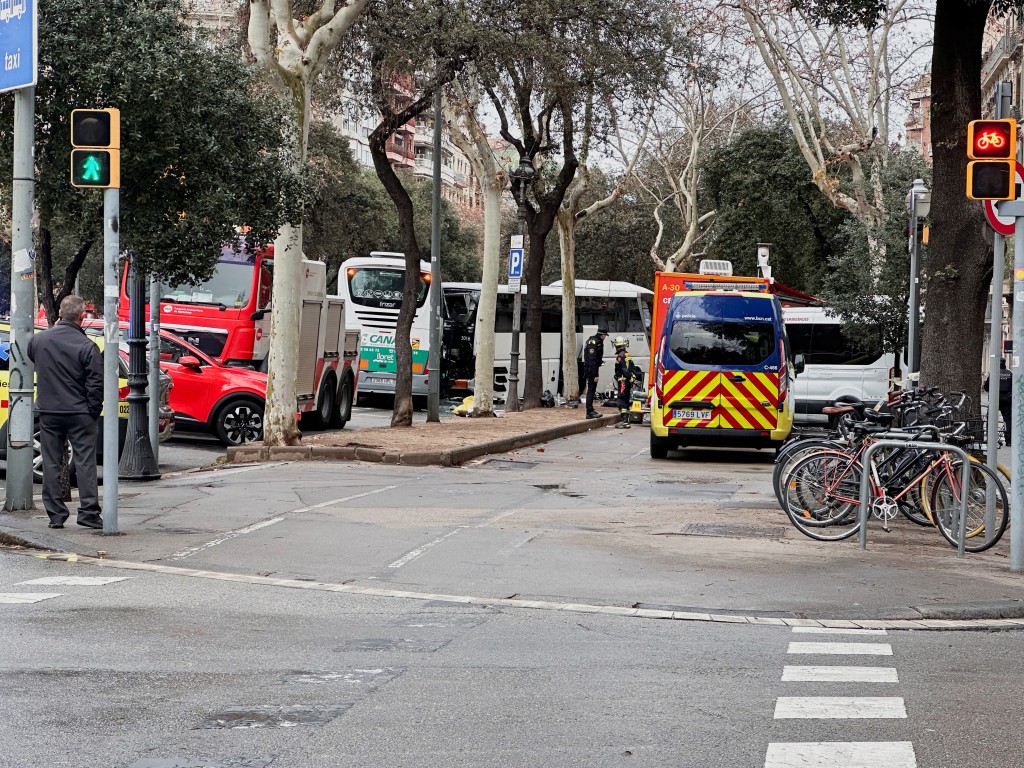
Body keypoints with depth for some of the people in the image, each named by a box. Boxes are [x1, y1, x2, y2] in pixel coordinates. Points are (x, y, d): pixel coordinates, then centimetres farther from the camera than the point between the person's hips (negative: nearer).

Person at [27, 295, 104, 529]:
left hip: (48, 413, 3)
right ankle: (88, 512, -3)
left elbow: (30, 357, 24)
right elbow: (96, 384, -11)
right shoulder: (87, 346, -13)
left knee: (51, 464, 8)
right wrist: (93, 412, 2)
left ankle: (55, 514, 9)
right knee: (85, 462, 1)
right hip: (79, 414, -3)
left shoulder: (39, 340, 0)